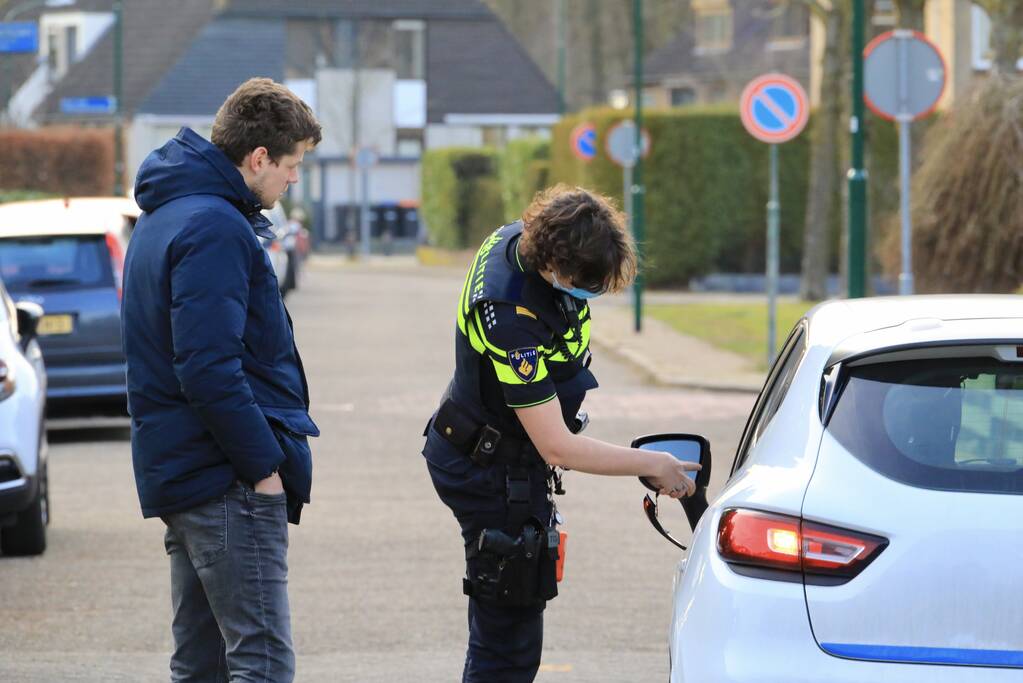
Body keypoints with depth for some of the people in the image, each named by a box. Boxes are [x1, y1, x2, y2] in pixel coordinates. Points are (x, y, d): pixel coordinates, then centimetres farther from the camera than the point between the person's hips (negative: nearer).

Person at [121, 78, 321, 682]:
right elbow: (210, 371, -23)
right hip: (229, 485, -10)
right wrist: (265, 466, -17)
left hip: (178, 474, 10)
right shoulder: (216, 230, -16)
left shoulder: (165, 218, 17)